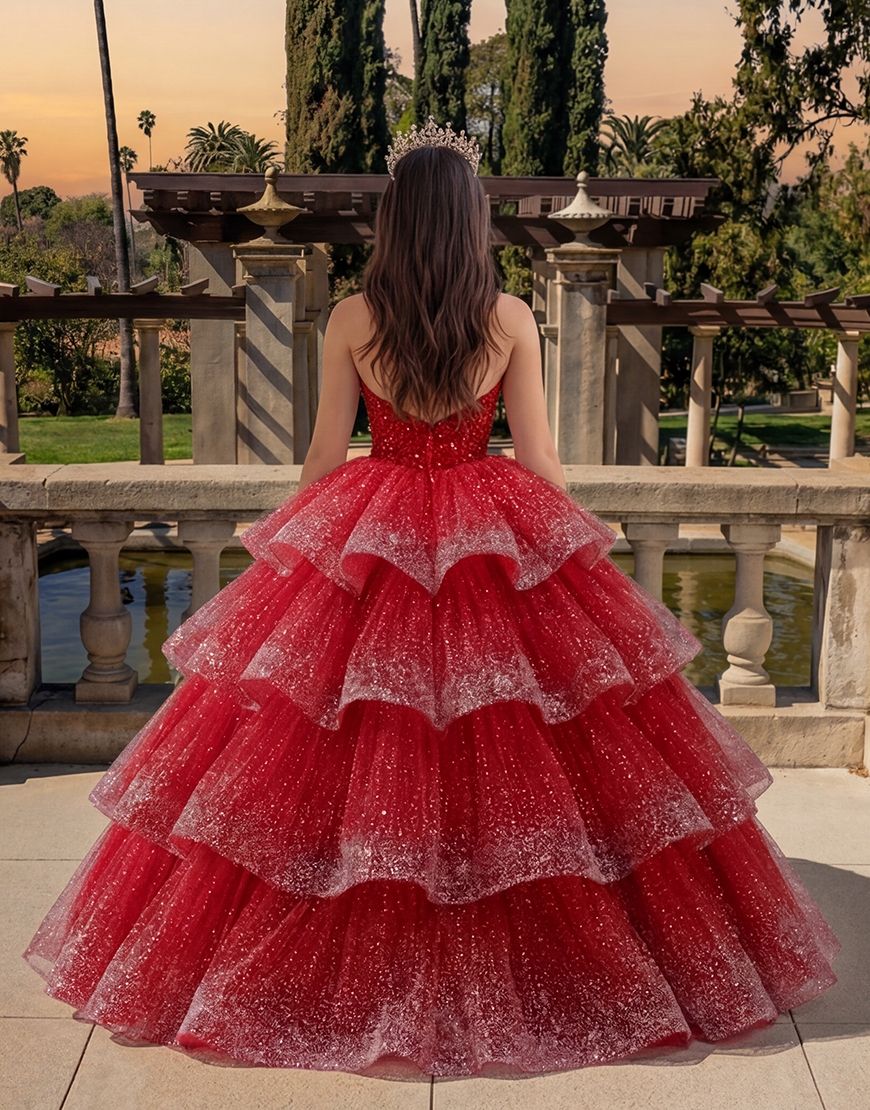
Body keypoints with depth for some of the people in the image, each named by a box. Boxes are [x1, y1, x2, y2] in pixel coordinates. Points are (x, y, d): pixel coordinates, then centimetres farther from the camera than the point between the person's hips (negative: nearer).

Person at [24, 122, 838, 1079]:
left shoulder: (352, 318, -5)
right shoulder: (511, 319, -6)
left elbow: (325, 455, -1)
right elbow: (539, 458, -3)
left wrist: (297, 541, 14)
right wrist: (572, 542, 12)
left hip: (365, 544, 0)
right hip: (496, 549, 0)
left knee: (354, 768, 9)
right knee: (516, 761, 10)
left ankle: (351, 972, 21)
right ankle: (531, 970, 21)